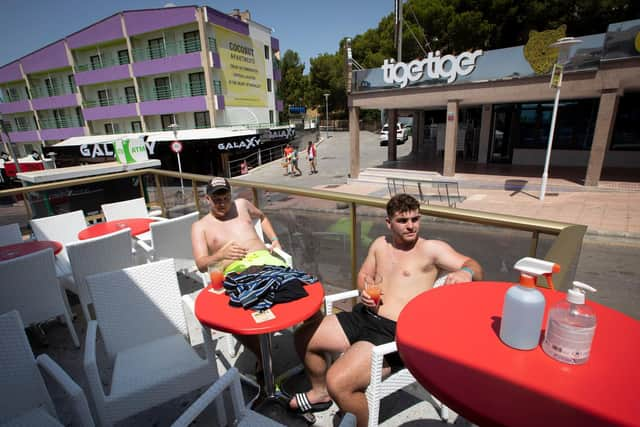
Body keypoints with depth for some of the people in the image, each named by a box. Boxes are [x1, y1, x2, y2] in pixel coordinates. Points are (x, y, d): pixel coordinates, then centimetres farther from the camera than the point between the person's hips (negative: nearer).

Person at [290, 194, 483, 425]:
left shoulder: (431, 249, -3)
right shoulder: (380, 244, 14)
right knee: (303, 337, 12)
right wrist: (364, 293, 0)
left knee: (338, 382, -25)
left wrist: (465, 273, -32)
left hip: (395, 332, -7)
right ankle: (320, 392, 37)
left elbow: (474, 267, -7)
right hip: (362, 317, 7)